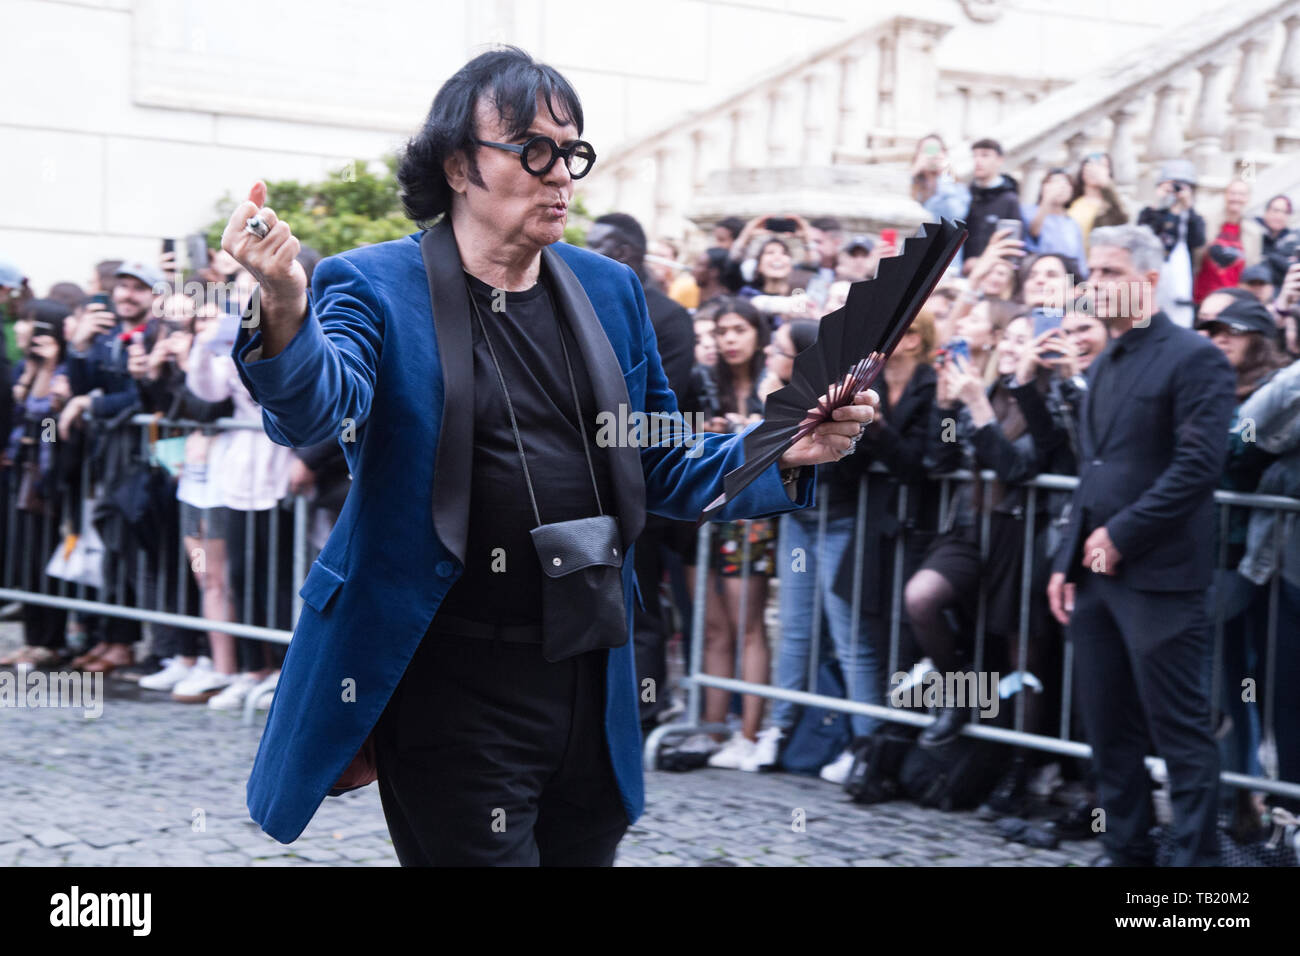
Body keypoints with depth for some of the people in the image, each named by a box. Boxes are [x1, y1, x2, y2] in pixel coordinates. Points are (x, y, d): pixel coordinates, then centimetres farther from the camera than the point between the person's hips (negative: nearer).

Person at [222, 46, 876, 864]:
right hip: (453, 690, -5)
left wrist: (784, 455, -4)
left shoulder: (610, 290, 10)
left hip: (591, 678, 5)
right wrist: (286, 314, -45)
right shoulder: (375, 285, -5)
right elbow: (316, 409, -24)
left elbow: (662, 470, 14)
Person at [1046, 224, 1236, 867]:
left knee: (1179, 731, -4)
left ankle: (1195, 856, 2)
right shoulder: (1104, 365, 18)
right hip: (1096, 571, 8)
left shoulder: (1193, 358, -9)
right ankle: (1125, 850, 22)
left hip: (1157, 575, -8)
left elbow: (1198, 467, -17)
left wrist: (1121, 535, -16)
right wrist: (1069, 560, 13)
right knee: (1108, 729, 12)